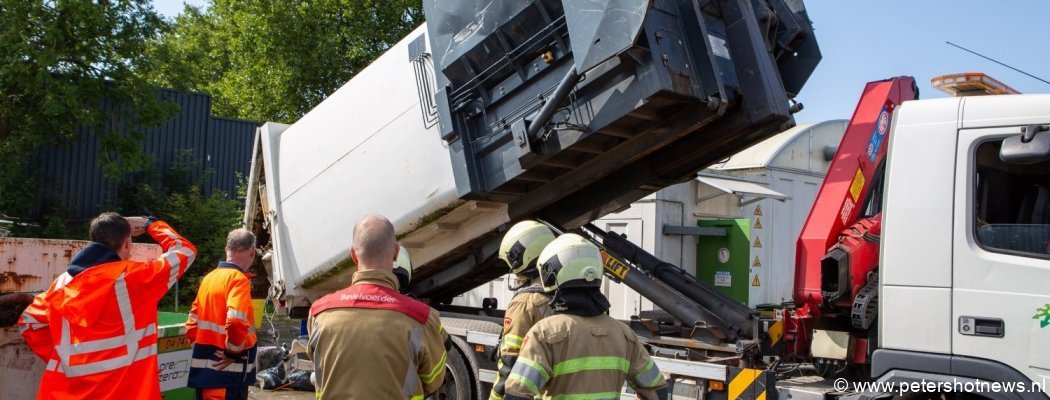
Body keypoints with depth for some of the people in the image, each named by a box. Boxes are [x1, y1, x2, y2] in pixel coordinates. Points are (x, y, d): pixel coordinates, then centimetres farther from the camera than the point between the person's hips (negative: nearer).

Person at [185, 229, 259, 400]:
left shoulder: (208, 278, 11)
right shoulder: (238, 279, -13)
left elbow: (192, 323, 13)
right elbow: (236, 322, -27)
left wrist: (203, 348, 16)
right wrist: (234, 352, -13)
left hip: (203, 369, 8)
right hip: (227, 372, -8)